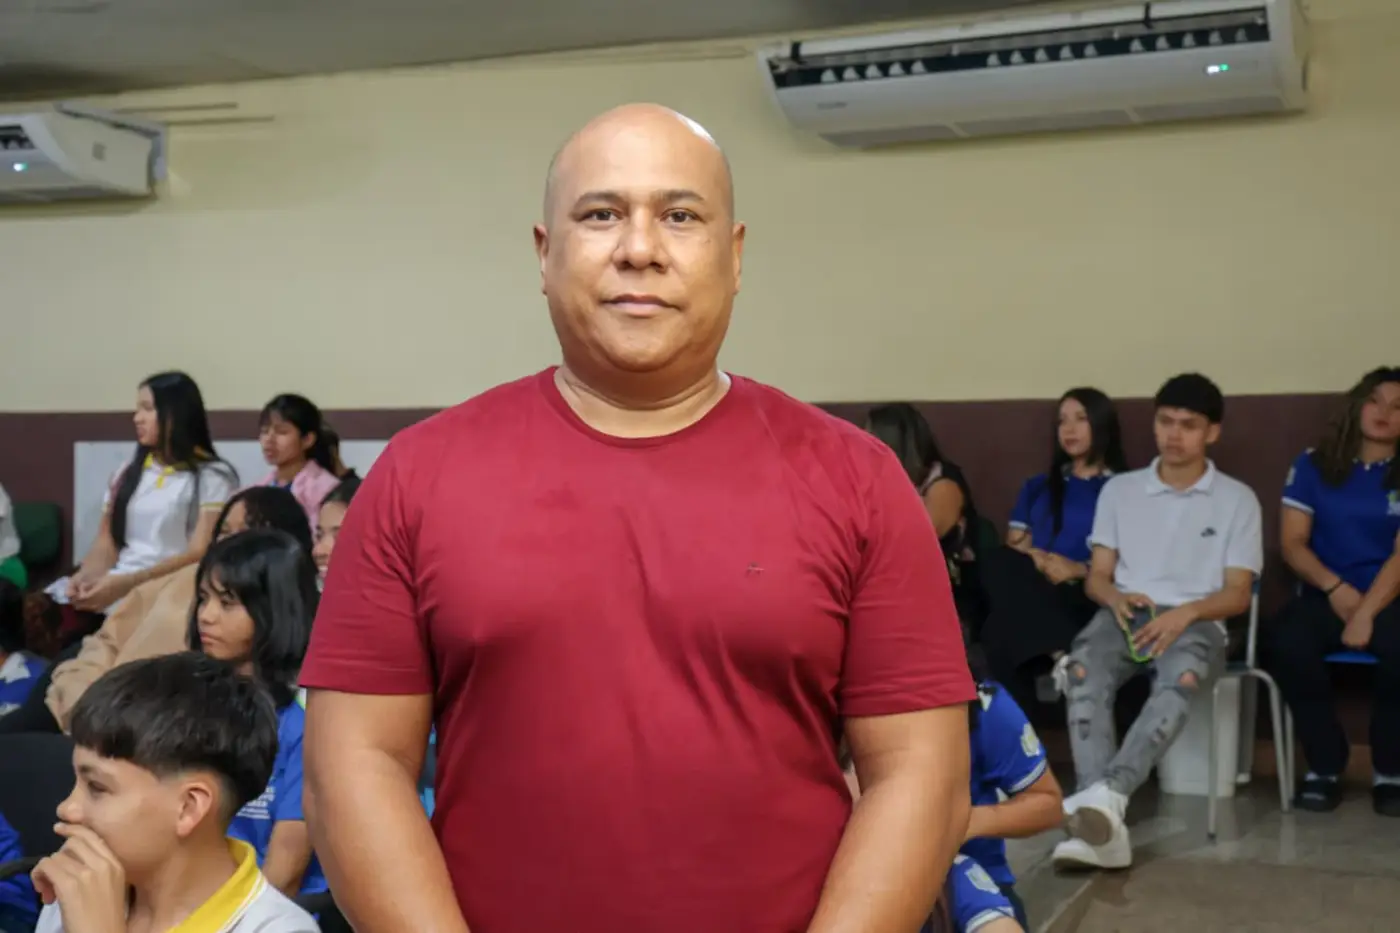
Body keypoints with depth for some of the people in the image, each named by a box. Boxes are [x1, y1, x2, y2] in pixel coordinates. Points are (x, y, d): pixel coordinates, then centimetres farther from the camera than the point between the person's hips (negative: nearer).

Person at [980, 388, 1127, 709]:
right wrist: (1039, 561, -6)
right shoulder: (1038, 486, 31)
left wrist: (1081, 569, -15)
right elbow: (1014, 545, 18)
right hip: (1031, 589, 5)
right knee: (997, 562, -34)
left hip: (1088, 595, -5)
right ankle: (1064, 653, -45)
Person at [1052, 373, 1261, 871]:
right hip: (1125, 613, 2)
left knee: (1182, 676, -40)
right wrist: (1117, 597, -11)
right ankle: (1105, 823, -48)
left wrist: (1185, 612, -16)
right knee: (1083, 670, -35)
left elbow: (1238, 594, 5)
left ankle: (1109, 793, -56)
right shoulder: (1119, 489, 17)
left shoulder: (1237, 499, 11)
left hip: (1195, 620, -1)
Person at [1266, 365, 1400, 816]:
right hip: (1326, 595, 2)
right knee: (1285, 642, -32)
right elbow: (1292, 543, 5)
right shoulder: (1314, 466, 11)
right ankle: (1325, 767, -12)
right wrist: (1335, 588, -11)